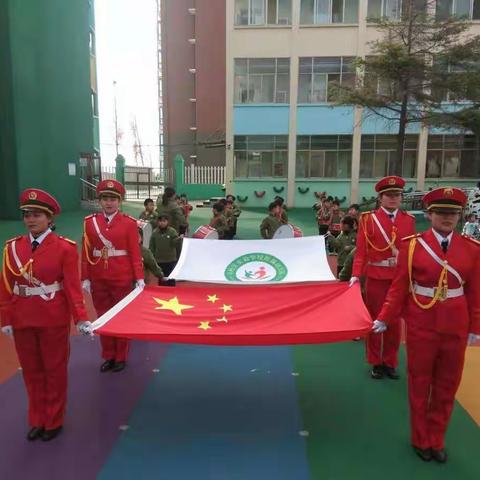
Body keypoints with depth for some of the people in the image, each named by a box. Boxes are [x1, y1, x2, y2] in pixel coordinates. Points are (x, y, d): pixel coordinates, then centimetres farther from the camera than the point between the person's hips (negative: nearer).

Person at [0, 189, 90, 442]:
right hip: (22, 321, 4)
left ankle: (54, 421, 31)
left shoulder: (64, 247, -11)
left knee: (55, 371, 12)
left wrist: (80, 318, -17)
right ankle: (37, 420, 37)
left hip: (54, 321, -4)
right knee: (32, 372, 17)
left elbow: (72, 286, -13)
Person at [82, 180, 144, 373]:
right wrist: (85, 278, 0)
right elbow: (86, 253, 3)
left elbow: (135, 253, -6)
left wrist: (139, 278, -10)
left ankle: (121, 357, 24)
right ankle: (108, 357, 28)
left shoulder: (129, 223, -6)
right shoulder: (90, 222, 2)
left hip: (122, 280, -3)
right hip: (98, 280, 3)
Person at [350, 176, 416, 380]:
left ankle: (390, 362, 27)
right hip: (376, 278, -2)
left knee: (395, 321, 11)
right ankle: (376, 362, 24)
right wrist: (356, 274, -16)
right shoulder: (369, 219, -3)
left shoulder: (409, 220, 5)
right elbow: (361, 251, -6)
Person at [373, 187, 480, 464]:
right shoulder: (412, 245, -8)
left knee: (447, 386, 15)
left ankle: (437, 439, 36)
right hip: (421, 326, -2)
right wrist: (384, 318, -9)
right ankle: (421, 440, 33)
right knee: (420, 384, 13)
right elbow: (399, 287, -6)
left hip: (456, 328, 2)